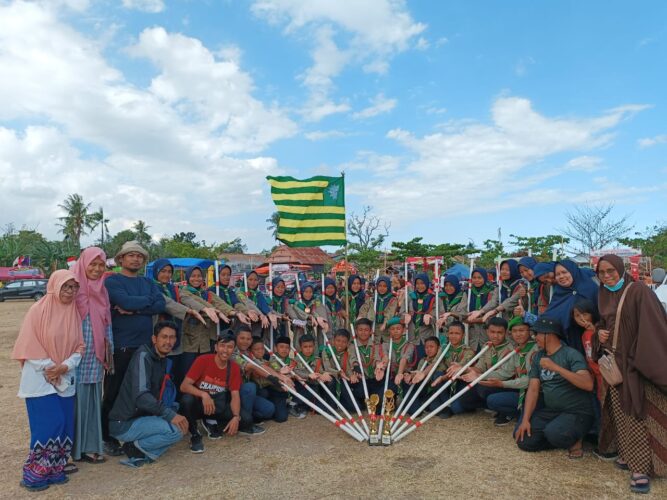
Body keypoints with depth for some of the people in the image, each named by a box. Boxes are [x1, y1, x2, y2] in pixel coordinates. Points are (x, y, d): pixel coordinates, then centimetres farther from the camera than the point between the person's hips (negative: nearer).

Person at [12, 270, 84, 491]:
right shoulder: (38, 310, -9)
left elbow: (79, 346, 5)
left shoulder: (74, 313, 5)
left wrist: (65, 366, -11)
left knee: (65, 425, 5)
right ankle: (33, 474, 6)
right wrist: (47, 368, -14)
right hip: (39, 379, -5)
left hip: (65, 379, 5)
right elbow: (27, 345, -11)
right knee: (51, 424, -10)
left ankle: (54, 469, 19)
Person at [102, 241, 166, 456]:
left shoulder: (148, 282, 12)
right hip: (120, 346, -5)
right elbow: (126, 301, -20)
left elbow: (161, 305, -5)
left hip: (144, 345, 5)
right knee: (113, 393, 5)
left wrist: (134, 309, -15)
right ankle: (108, 438, 19)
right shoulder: (111, 281, -2)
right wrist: (148, 300, -5)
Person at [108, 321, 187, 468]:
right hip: (123, 423, -9)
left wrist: (173, 411, 3)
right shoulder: (143, 356, -16)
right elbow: (141, 395, -28)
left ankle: (141, 454, 3)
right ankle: (136, 448, -4)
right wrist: (170, 414, -29)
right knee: (176, 430, -24)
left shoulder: (162, 361, 12)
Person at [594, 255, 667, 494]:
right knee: (621, 413, 9)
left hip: (636, 363, -6)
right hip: (614, 362, 6)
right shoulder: (604, 296, 11)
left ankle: (642, 466, 2)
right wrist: (599, 332, -1)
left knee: (638, 414, -4)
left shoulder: (638, 291, -9)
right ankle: (629, 455, 22)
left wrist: (644, 361, -22)